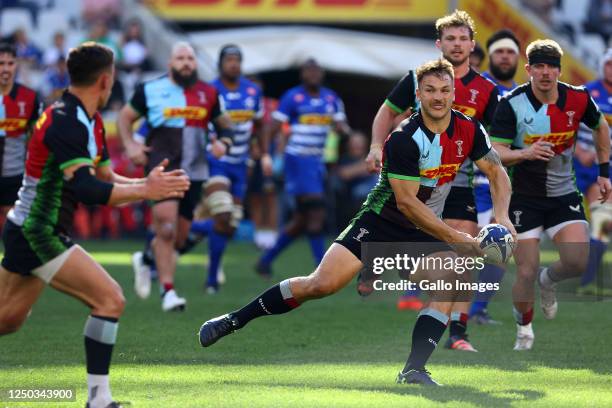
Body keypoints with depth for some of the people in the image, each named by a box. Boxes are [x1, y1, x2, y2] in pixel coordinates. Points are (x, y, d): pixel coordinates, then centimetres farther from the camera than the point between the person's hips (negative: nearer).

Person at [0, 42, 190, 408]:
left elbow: (104, 181, 15)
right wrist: (145, 191, -25)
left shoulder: (90, 122, 10)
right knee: (110, 299, -14)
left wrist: (147, 184, 0)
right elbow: (87, 190, -30)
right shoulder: (68, 122, -21)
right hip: (38, 235, -10)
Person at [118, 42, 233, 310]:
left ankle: (147, 258, 39)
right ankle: (167, 291, -12)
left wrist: (223, 141, 1)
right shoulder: (150, 90, 2)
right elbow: (125, 117, 13)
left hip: (194, 172, 4)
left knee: (179, 238, 8)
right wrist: (129, 145, -3)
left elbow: (224, 123, 22)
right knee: (166, 229, -17)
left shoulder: (208, 94, 11)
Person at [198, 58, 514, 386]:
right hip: (381, 220, -5)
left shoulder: (469, 131, -6)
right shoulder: (403, 139, -23)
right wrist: (456, 238, -26)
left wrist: (502, 217, -11)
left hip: (427, 232, 5)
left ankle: (413, 370, -22)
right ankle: (234, 320, -3)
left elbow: (497, 172, 7)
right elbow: (406, 203, -25)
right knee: (322, 284, -15)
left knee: (450, 283, -23)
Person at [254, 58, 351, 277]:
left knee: (302, 219, 10)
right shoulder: (292, 98, -7)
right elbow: (271, 128, -7)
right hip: (298, 160, -7)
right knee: (316, 213, -12)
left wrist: (343, 128, -17)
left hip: (317, 162, 7)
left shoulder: (331, 99, 10)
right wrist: (265, 155, -17)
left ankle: (266, 260, 22)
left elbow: (341, 125, 7)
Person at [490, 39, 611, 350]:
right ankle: (524, 331, 21)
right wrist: (526, 153, -38)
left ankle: (547, 281, 22)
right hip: (523, 198, -3)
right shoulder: (512, 104, -14)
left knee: (577, 262, -15)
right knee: (526, 272, -6)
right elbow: (495, 153, -19)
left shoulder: (578, 99, -5)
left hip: (564, 195, 3)